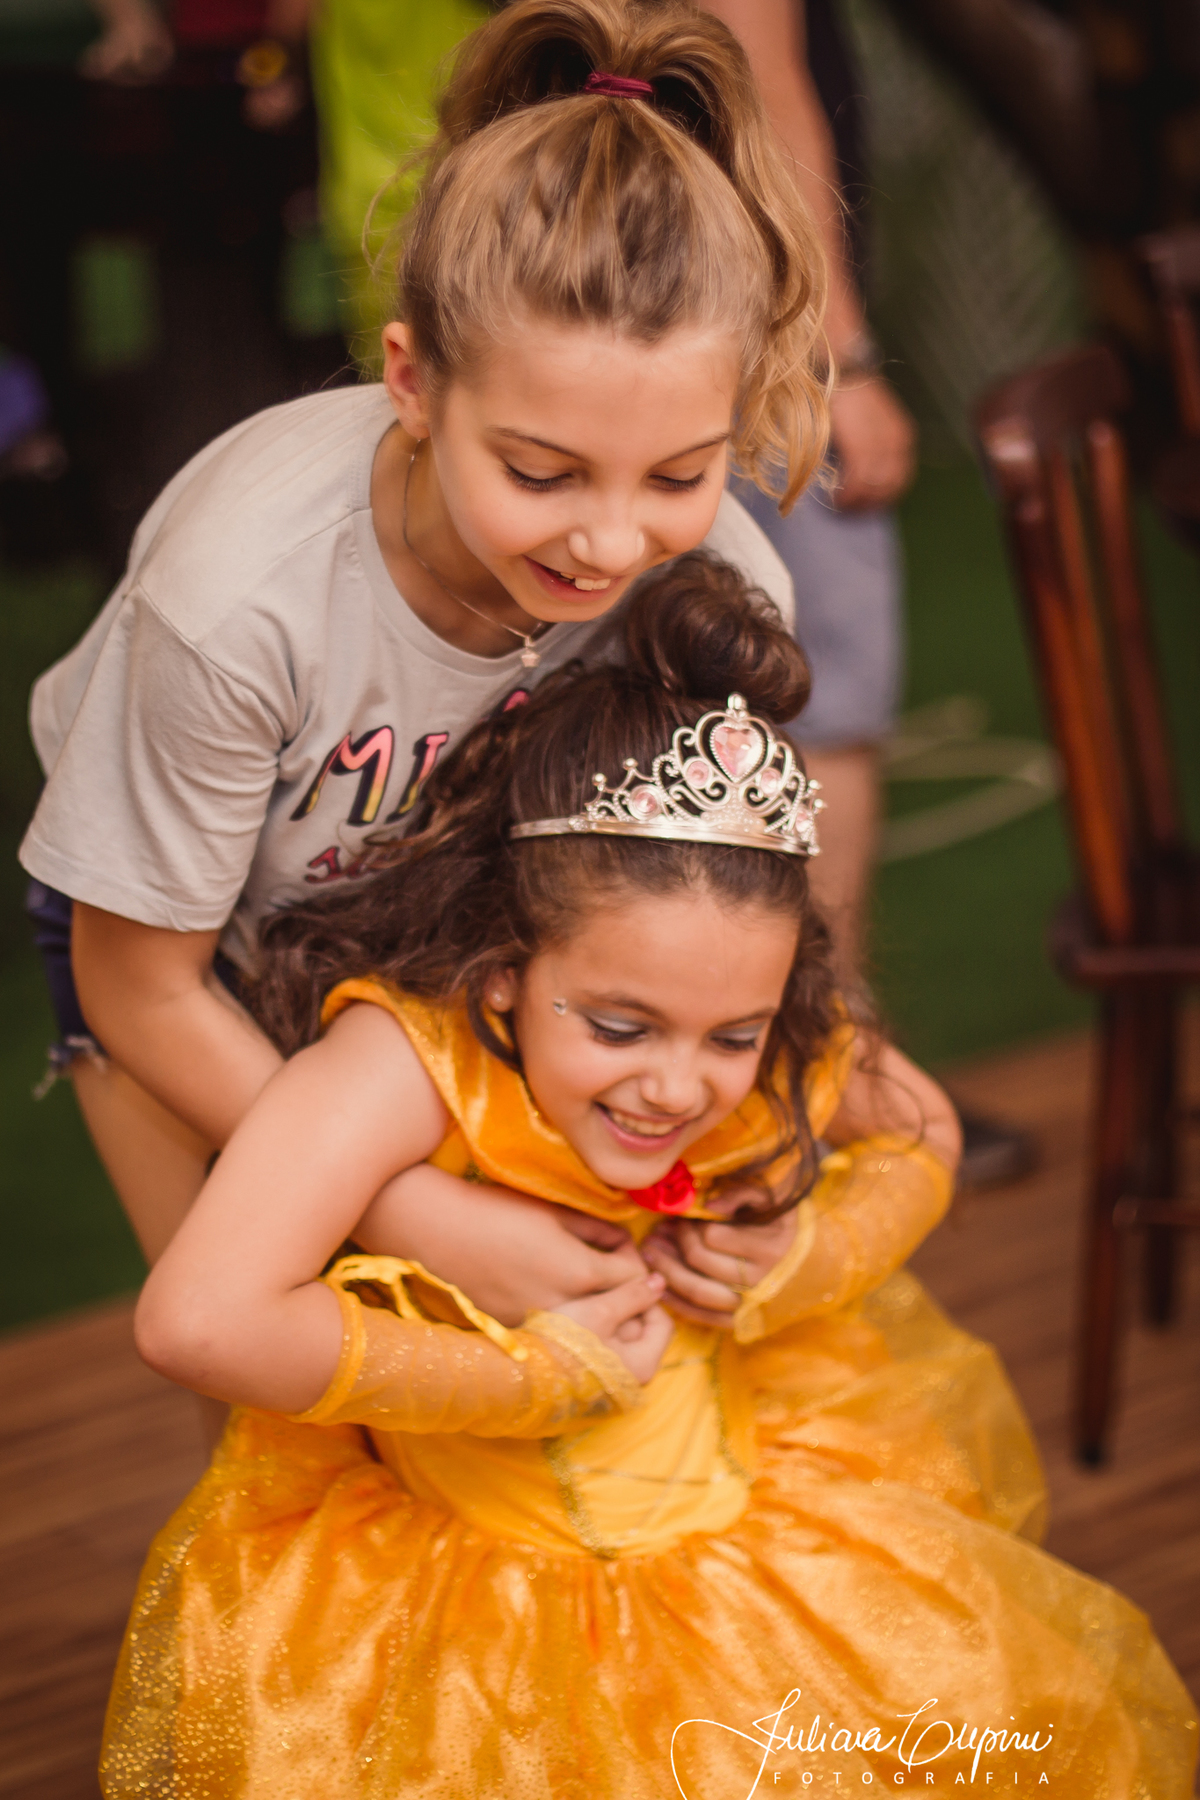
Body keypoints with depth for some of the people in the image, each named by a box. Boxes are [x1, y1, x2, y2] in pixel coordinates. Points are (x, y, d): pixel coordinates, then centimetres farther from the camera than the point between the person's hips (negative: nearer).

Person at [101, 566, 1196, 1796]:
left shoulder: (773, 1051, -13)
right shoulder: (408, 1054, -32)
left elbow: (923, 1135, 11)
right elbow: (197, 1323, -45)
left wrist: (824, 1255, -13)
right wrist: (527, 1377, -31)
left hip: (718, 1499, 5)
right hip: (448, 1544, -4)